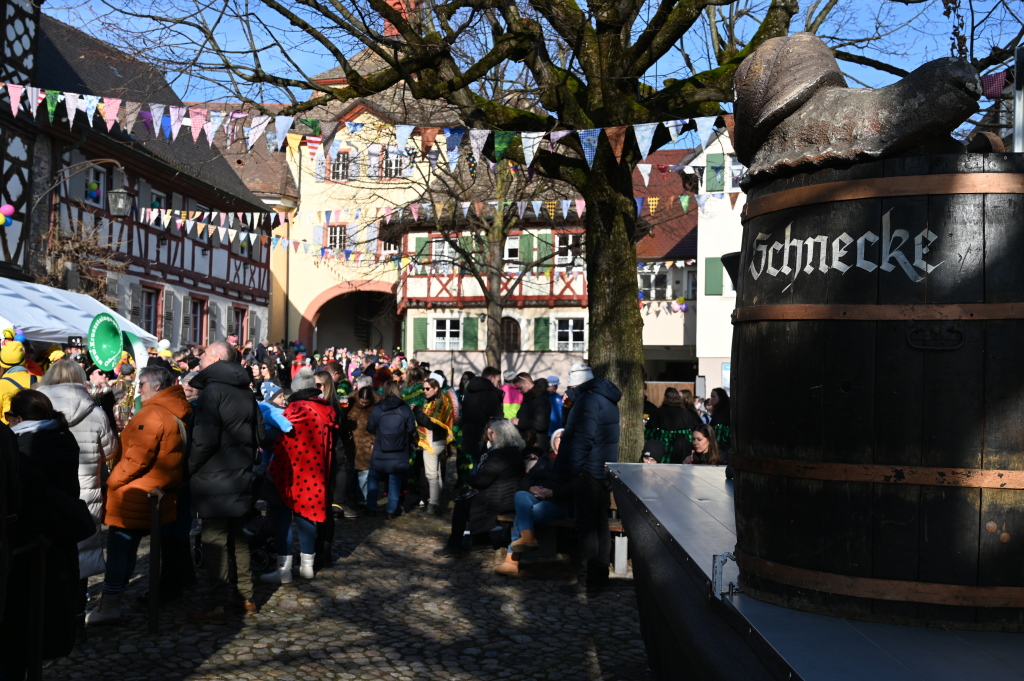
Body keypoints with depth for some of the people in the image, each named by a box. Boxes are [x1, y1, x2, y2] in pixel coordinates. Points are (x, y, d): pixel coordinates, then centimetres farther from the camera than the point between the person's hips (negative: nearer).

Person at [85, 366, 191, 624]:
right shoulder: (176, 414, 12)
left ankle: (110, 605, 1)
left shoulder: (152, 414, -18)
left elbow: (137, 458, -22)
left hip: (134, 495, -9)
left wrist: (112, 481, -11)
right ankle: (111, 599, 23)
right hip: (160, 494, 9)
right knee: (128, 546, 15)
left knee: (119, 547, -3)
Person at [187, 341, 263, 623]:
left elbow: (205, 439, -21)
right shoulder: (246, 392, 11)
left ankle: (217, 606, 0)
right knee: (238, 538, 16)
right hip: (242, 477, 8)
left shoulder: (212, 391, -14)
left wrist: (190, 469, -8)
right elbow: (258, 433, 17)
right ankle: (246, 597, 23)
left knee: (214, 540, -3)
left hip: (215, 479, -8)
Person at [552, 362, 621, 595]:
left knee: (587, 526, -5)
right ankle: (600, 575, 21)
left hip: (588, 471, -10)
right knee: (600, 525, 14)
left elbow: (582, 438, -22)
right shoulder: (607, 399, 16)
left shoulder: (588, 399, -15)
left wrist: (571, 466, -15)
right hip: (605, 469, 10)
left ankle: (587, 580, -2)